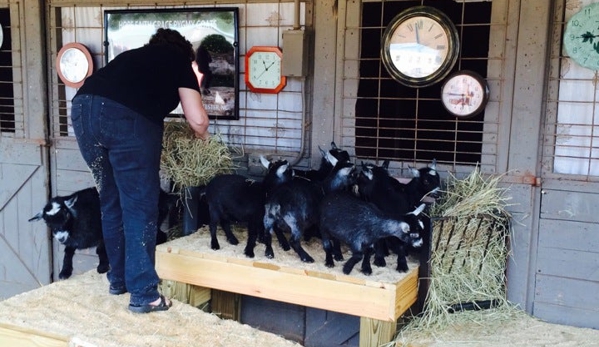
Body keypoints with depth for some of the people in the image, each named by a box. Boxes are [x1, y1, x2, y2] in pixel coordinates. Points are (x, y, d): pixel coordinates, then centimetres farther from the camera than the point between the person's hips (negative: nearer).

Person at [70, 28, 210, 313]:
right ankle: (143, 293, 5)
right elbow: (197, 119, 10)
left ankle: (118, 279, 29)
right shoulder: (179, 61, 20)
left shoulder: (133, 55, 35)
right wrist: (202, 135, 31)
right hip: (127, 117, -6)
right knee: (139, 206, 3)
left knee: (111, 201, 18)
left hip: (83, 107, 6)